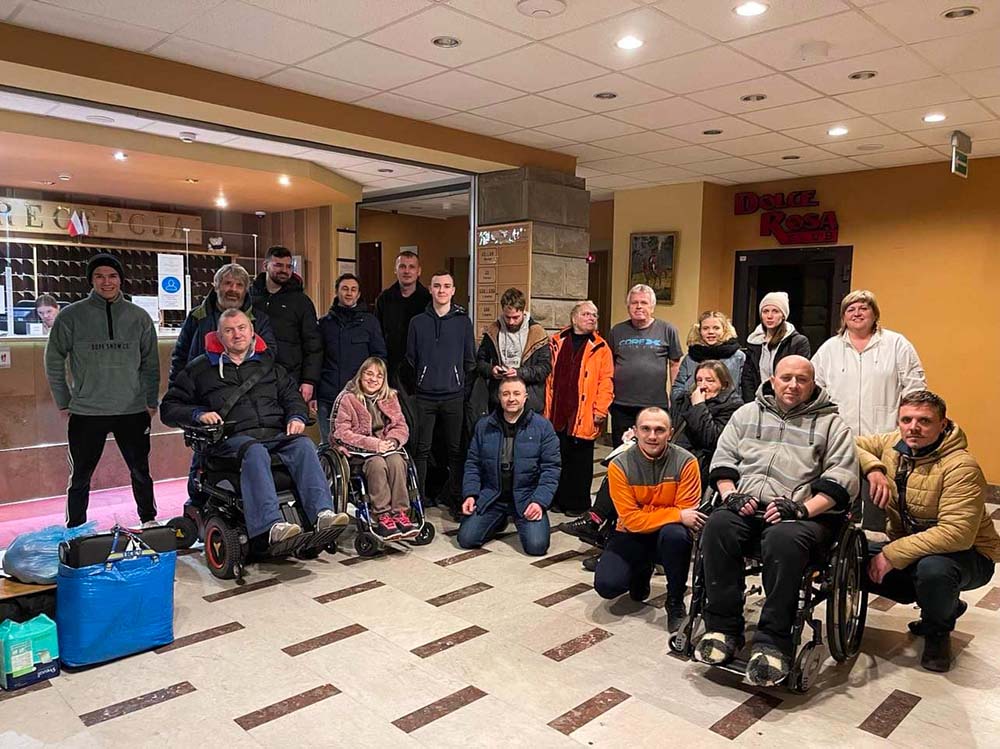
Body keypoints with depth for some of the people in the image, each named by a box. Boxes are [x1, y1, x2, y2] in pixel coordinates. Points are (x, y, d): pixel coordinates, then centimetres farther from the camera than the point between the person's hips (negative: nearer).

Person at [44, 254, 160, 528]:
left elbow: (151, 362, 8)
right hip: (86, 413, -1)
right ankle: (74, 530, 24)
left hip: (133, 411, 1)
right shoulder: (72, 315, -2)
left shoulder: (139, 317, 3)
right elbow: (54, 360, 3)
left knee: (141, 471, 12)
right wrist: (64, 402, 1)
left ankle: (148, 520, 28)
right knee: (80, 477, 9)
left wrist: (152, 402, 5)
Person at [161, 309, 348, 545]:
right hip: (233, 438, -3)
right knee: (255, 452, -39)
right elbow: (169, 408, 18)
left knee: (303, 445, -30)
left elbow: (291, 394, 30)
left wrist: (297, 417, 7)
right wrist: (198, 414, -4)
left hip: (277, 434, 3)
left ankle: (323, 514, -44)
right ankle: (272, 525, -53)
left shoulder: (268, 364, 28)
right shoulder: (200, 369, 18)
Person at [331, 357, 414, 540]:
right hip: (359, 451, -3)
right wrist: (373, 444, -19)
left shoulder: (390, 397, 13)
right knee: (377, 463, -34)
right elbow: (341, 432, -10)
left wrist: (392, 441, -14)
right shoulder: (348, 399, -2)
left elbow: (402, 427, 10)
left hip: (386, 448, 4)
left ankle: (400, 512, -29)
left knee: (396, 461, -30)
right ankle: (382, 516, -31)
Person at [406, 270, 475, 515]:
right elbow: (410, 358, 11)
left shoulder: (463, 321, 5)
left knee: (456, 450, 5)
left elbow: (470, 359, 9)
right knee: (422, 449, 3)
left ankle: (456, 500, 15)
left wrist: (461, 382, 7)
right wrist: (419, 381, 8)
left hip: (454, 396, 0)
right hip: (424, 396, 0)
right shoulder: (418, 322, 6)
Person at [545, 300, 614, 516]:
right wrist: (546, 407, 5)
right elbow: (549, 375, 9)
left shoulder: (600, 347, 0)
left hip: (584, 416, -3)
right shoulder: (557, 342, 8)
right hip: (558, 413, 3)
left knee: (581, 460, 7)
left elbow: (606, 381, -4)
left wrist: (601, 410, -11)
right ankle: (559, 500, 25)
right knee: (559, 456, 12)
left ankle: (579, 503, 19)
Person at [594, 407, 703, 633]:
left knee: (675, 534, -36)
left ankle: (675, 603, -9)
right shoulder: (619, 466, -13)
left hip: (668, 535, -1)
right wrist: (678, 515, -28)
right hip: (632, 537, 1)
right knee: (606, 585, -19)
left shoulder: (686, 462, -15)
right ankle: (641, 571, 19)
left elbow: (687, 512, -12)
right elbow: (631, 519, -18)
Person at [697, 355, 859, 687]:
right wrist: (730, 494, -3)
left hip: (806, 513, -3)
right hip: (746, 507, 3)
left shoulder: (830, 423, 10)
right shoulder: (747, 414, 19)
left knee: (783, 540, -37)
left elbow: (842, 479, -1)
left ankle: (773, 642, -26)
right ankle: (723, 628, -19)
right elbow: (722, 461, 17)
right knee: (717, 526, -29)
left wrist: (801, 509, -15)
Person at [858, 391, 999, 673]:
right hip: (905, 546, 7)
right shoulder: (892, 443, -6)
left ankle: (938, 631, -2)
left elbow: (956, 534, -32)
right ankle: (943, 603, 11)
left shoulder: (961, 466, -25)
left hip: (966, 555, -7)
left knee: (933, 567, -40)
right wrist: (873, 469, -20)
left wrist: (893, 554, -32)